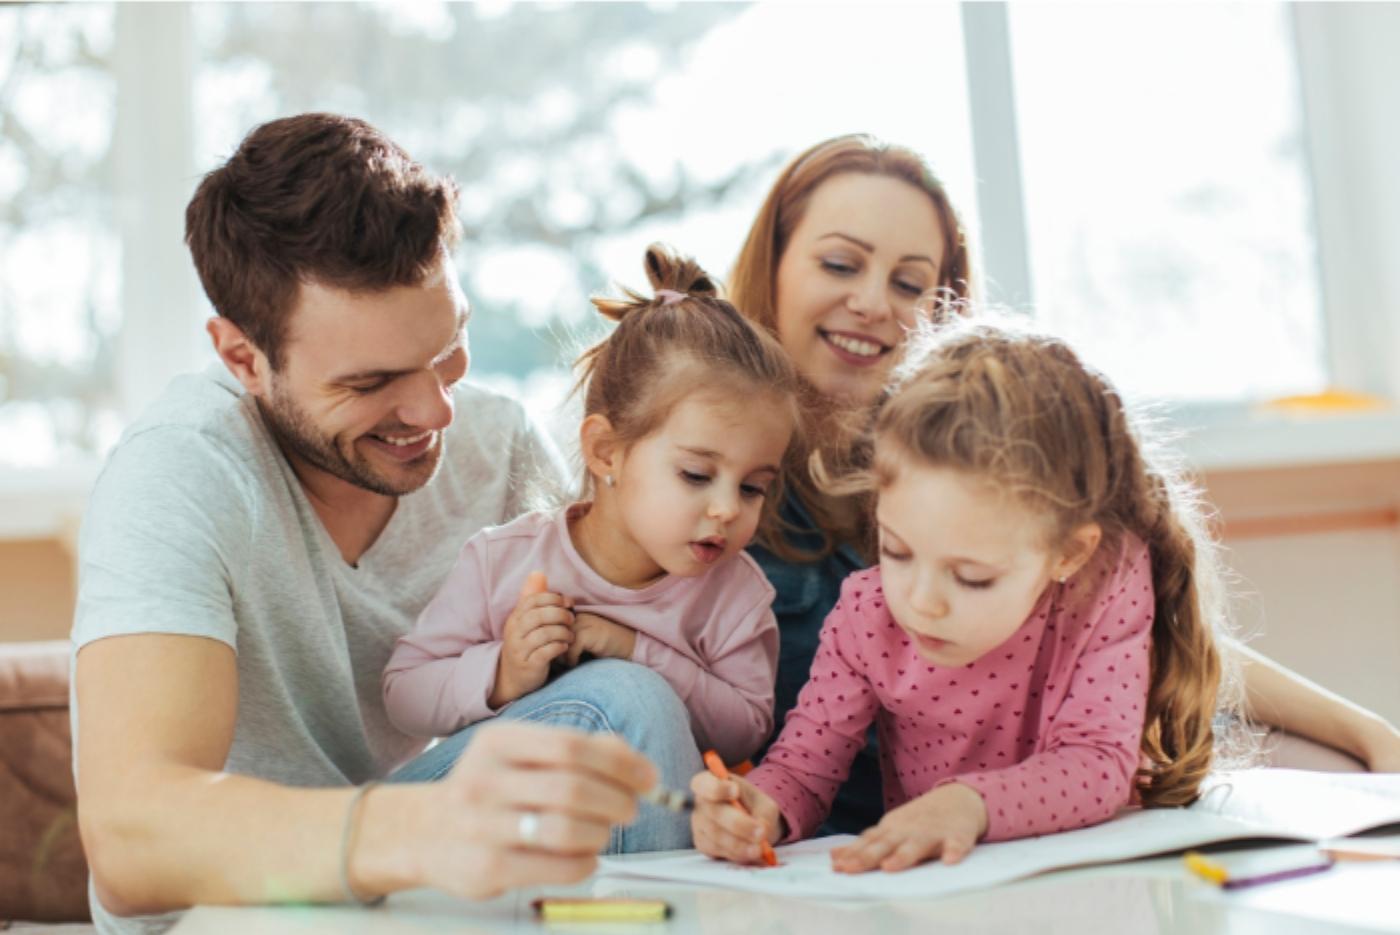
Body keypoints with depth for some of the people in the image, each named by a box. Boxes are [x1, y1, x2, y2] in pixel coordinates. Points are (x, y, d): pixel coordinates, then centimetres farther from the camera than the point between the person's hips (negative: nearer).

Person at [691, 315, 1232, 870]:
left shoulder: (1111, 586, -15)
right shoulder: (868, 615, -11)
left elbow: (1101, 764, -18)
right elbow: (803, 767, -4)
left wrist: (970, 805, -34)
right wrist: (760, 808, -26)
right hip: (917, 892, 1)